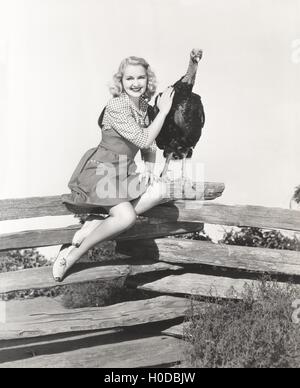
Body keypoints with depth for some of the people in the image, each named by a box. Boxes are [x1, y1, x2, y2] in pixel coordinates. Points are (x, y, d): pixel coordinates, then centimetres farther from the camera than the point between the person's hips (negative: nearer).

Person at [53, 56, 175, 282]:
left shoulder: (146, 109, 9)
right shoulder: (117, 106, -16)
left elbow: (150, 146, 15)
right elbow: (143, 140, -22)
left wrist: (149, 171, -1)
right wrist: (163, 111, -15)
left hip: (125, 172, 8)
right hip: (101, 169, -8)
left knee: (160, 190, -18)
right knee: (127, 217, -29)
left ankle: (98, 223, -16)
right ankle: (71, 256, -15)